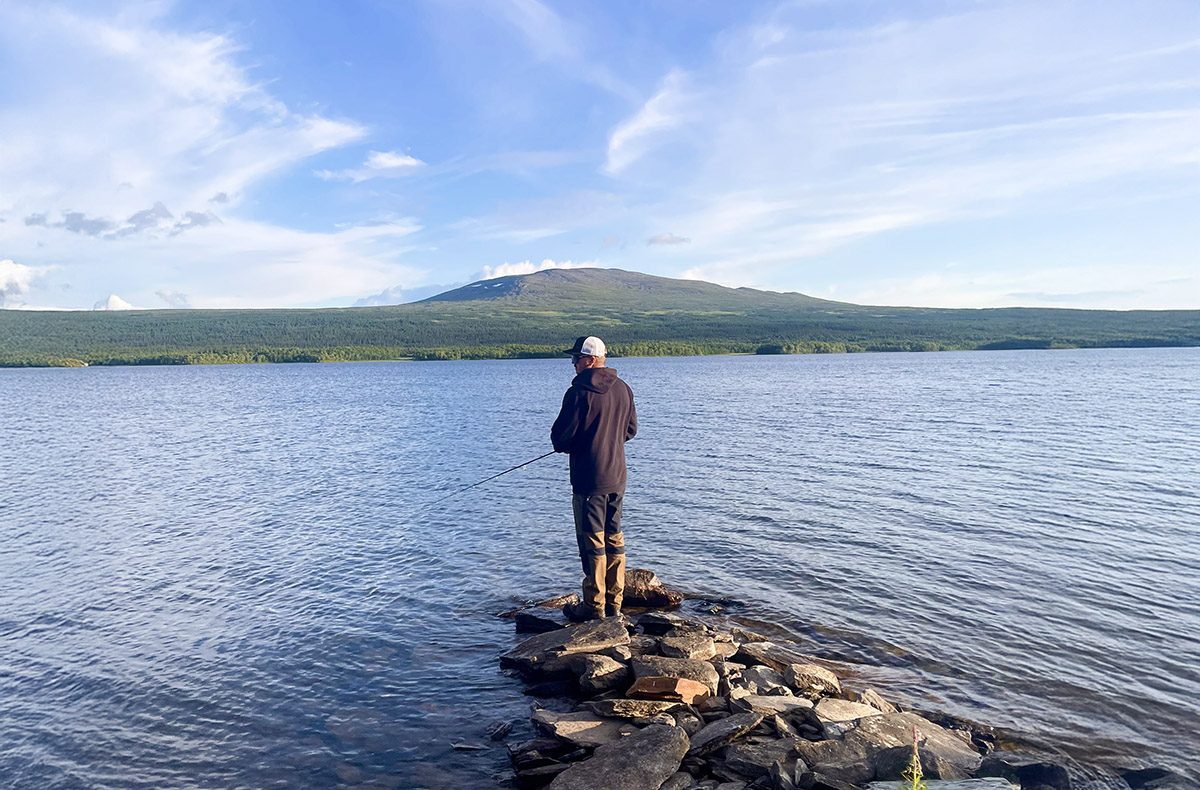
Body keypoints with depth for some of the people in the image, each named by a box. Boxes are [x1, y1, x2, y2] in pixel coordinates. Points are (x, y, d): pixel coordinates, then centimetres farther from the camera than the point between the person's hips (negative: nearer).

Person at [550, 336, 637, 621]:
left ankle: (593, 606, 11)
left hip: (588, 478, -7)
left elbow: (561, 435, -13)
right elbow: (631, 430, 15)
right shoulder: (623, 388, 6)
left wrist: (561, 445, 9)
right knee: (614, 538, 14)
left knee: (592, 542, 2)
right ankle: (614, 603, 22)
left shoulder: (579, 392, -17)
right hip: (617, 477, 7)